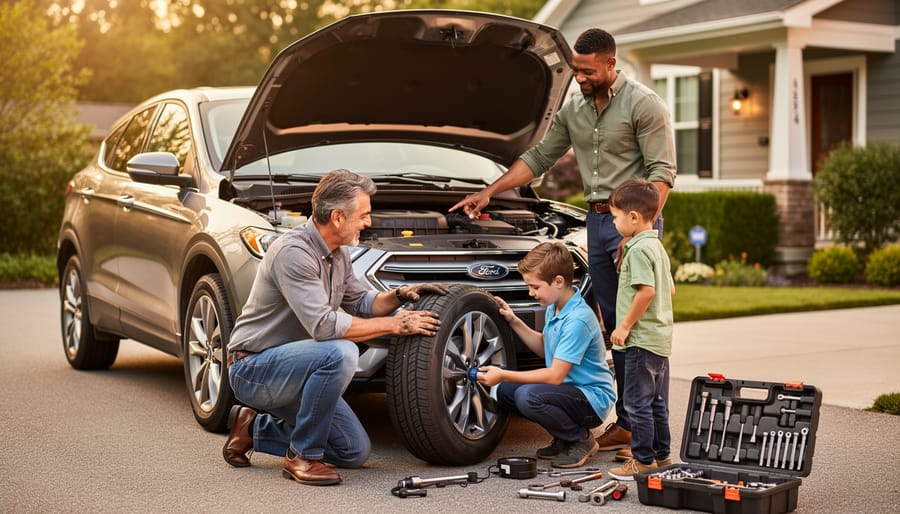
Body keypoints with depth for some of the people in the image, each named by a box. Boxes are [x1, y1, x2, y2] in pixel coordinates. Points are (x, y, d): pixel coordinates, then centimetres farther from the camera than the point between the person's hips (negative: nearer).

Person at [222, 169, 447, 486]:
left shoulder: (337, 254, 6)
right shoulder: (293, 252, -24)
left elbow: (360, 303, 18)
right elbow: (323, 325, -31)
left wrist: (400, 295, -2)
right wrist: (395, 324, -25)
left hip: (287, 370, 9)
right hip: (253, 367, -9)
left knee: (356, 452, 5)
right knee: (341, 353, -35)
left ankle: (254, 428, 17)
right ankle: (303, 457, -18)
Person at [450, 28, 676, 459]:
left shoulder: (643, 105, -8)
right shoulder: (573, 109, 14)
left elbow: (662, 172, -12)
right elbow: (538, 159, 22)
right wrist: (488, 192, 17)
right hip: (597, 221, 7)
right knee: (615, 327, 8)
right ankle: (626, 423, 13)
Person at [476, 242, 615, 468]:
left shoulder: (577, 319, -25)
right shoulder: (555, 307, 5)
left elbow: (555, 376, -25)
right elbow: (545, 348, 21)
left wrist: (503, 375, -23)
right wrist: (514, 322, 9)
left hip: (594, 398, -10)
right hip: (570, 388, 10)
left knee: (528, 396, -30)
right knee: (505, 391, -2)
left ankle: (581, 440, -7)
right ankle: (564, 439, 9)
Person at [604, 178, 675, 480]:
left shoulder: (638, 249, -15)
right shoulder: (657, 246, 15)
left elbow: (646, 291, -25)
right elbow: (670, 290, 19)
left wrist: (625, 325, -18)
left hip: (642, 339, -10)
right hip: (661, 337, 10)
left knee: (638, 403, -3)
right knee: (657, 403, 15)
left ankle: (644, 461, 1)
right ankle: (662, 458, 21)